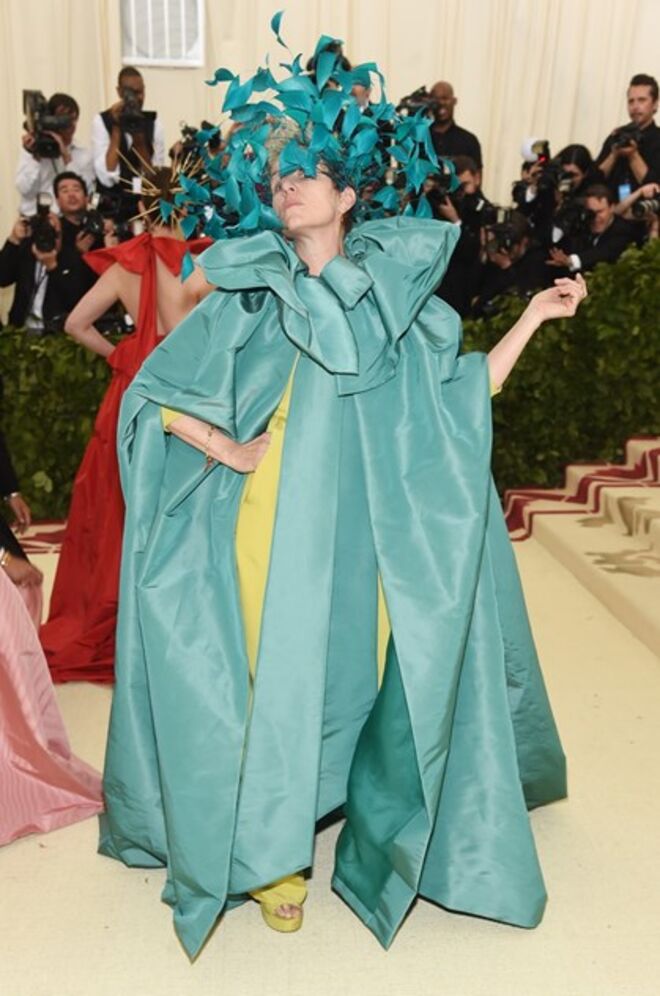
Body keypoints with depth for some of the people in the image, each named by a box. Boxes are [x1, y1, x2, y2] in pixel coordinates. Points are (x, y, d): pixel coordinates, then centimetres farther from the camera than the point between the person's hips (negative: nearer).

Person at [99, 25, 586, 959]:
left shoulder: (397, 301, 8)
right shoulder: (245, 298, 4)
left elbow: (462, 398, 9)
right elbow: (154, 393, 3)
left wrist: (532, 318, 7)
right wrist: (227, 448, -8)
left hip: (367, 542, 1)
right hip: (275, 534, -1)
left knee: (359, 675, 10)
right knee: (277, 678, 4)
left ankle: (380, 832, 35)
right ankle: (269, 850, 26)